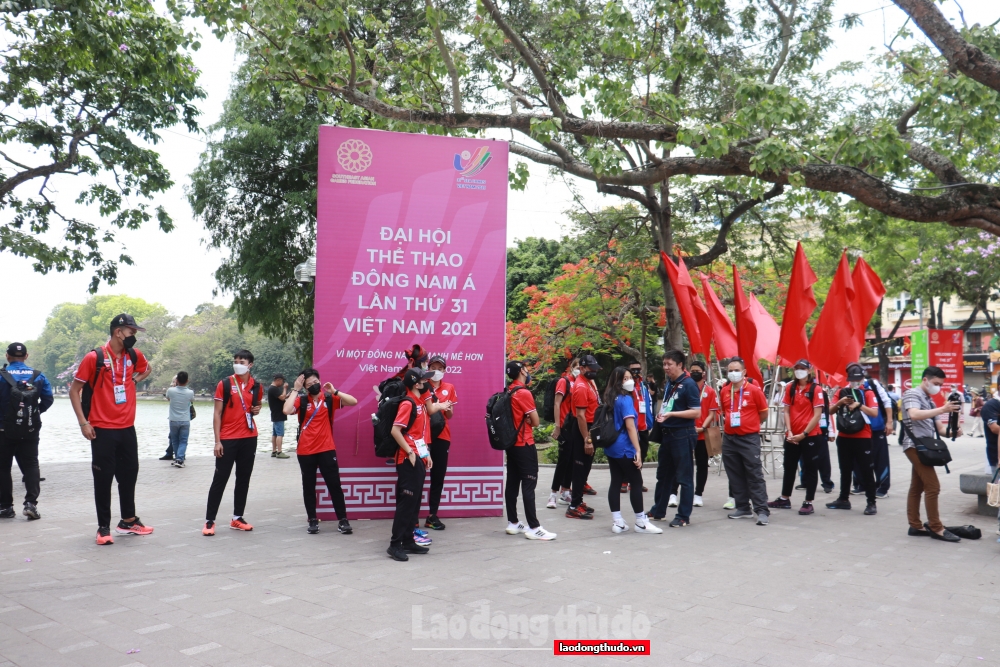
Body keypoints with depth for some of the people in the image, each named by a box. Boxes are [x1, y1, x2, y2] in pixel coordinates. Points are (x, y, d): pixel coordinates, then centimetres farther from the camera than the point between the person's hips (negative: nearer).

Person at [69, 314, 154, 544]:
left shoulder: (134, 355, 5)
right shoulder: (94, 357, -11)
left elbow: (147, 369, 29)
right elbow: (74, 390, -6)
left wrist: (135, 379, 9)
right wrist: (83, 422, -11)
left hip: (127, 428, 5)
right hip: (102, 430, -5)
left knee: (129, 475, 13)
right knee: (103, 479, 1)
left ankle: (128, 521, 27)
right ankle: (104, 527, 13)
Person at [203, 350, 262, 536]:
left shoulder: (256, 386, 6)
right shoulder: (224, 384, -4)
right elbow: (217, 414, -4)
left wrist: (257, 410, 0)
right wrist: (217, 441, -10)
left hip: (249, 438, 4)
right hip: (227, 439, -4)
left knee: (244, 479, 8)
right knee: (220, 479, -1)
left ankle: (237, 518, 18)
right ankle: (210, 521, 6)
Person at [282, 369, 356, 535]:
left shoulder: (330, 399, 2)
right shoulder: (301, 400, -1)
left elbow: (353, 401, -6)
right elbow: (286, 411, -19)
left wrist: (334, 391, -13)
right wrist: (295, 389, -14)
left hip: (326, 449, 0)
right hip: (305, 451, 0)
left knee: (334, 485, 1)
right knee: (308, 486, 9)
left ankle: (342, 520, 7)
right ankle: (313, 521, 20)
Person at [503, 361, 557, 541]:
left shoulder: (508, 392, 9)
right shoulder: (523, 393, -17)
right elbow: (535, 422, -14)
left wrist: (524, 419, 0)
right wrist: (528, 419, 4)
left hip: (511, 443, 9)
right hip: (524, 445, -9)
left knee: (512, 483, 11)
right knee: (528, 485, -7)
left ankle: (513, 523, 18)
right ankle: (533, 528, -5)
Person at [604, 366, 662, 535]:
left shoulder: (611, 398, 11)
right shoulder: (626, 399, -15)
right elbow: (630, 427, -20)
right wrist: (638, 450, -20)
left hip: (611, 447, 8)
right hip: (625, 449, -8)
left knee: (616, 482, 8)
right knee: (636, 483, 1)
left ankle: (617, 522, 10)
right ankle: (641, 522, 8)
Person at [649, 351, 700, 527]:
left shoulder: (689, 384, -13)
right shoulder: (668, 383, 10)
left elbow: (696, 412, -18)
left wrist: (672, 414, -23)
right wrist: (661, 414, 4)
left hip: (683, 435, -8)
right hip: (667, 433, 8)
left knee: (684, 477, 1)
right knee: (663, 474, 16)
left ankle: (684, 516, 10)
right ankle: (658, 511, 28)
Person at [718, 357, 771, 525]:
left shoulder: (754, 390, -7)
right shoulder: (724, 391, 6)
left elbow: (764, 414, 0)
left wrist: (749, 424, 5)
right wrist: (730, 423, 11)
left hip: (749, 439, -5)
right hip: (729, 439, 5)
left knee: (755, 476, -4)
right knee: (735, 476, 11)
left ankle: (762, 511, -2)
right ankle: (743, 508, 21)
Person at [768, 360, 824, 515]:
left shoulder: (816, 389, -8)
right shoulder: (789, 387, 5)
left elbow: (817, 415, -12)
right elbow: (786, 411, 6)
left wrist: (804, 434, -14)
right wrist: (789, 432, -5)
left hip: (810, 435, -5)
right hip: (792, 436, 5)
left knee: (809, 469, 4)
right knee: (789, 467, 15)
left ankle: (808, 502, 12)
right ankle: (784, 499, 26)